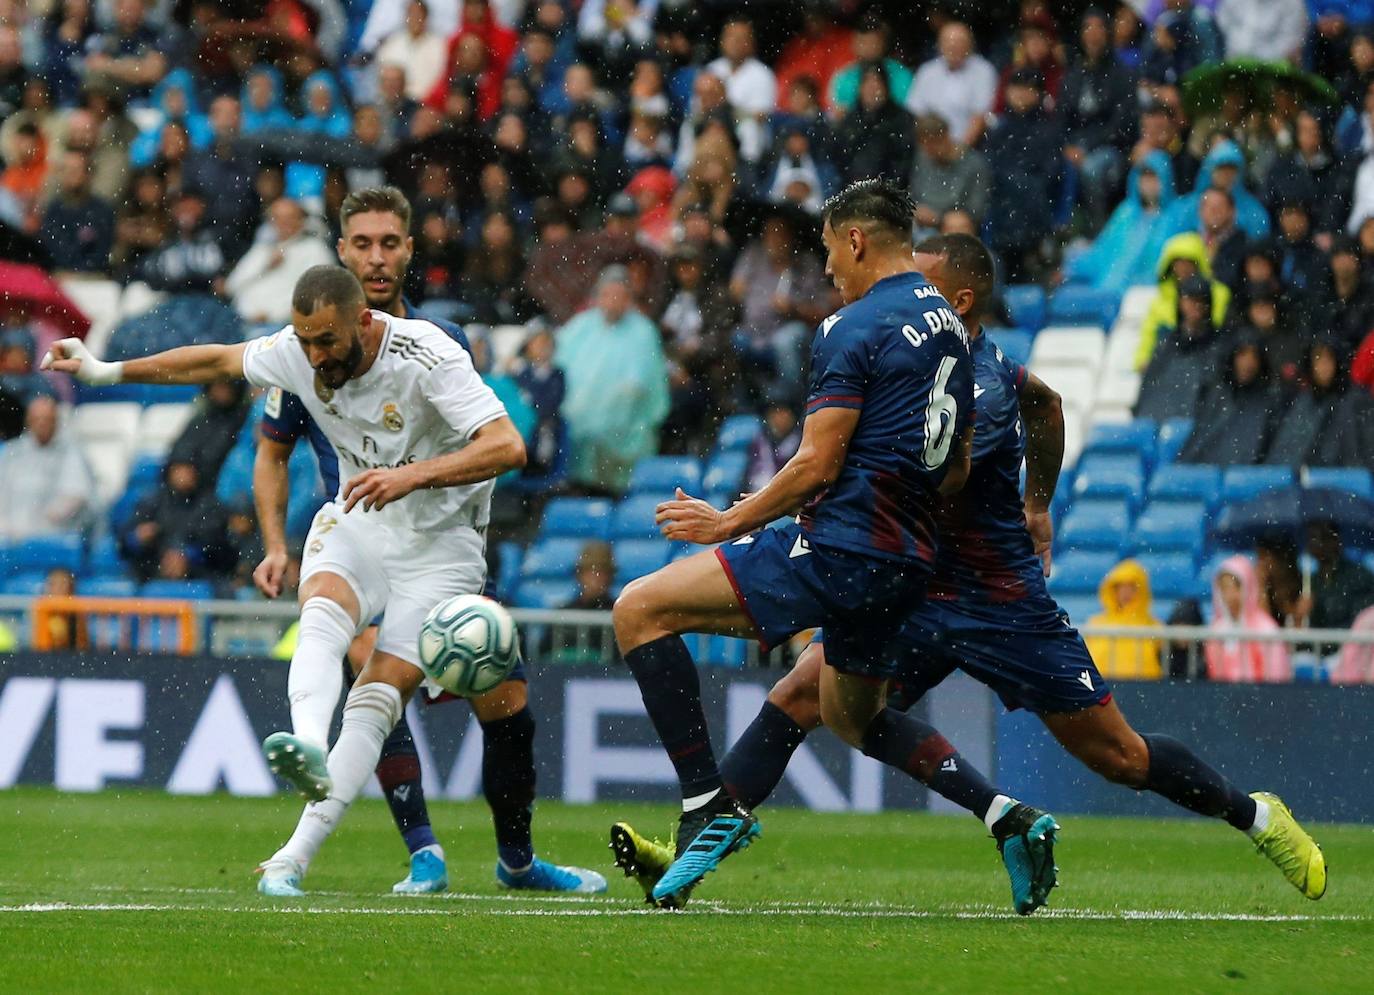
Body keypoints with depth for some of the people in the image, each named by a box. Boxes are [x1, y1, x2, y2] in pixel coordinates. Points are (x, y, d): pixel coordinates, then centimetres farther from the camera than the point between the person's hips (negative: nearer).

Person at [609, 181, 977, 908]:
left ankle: (710, 804, -17)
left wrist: (727, 523, -5)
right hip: (906, 564, 9)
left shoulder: (854, 329, -10)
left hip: (841, 544, -9)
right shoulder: (949, 327, 16)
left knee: (640, 610, -10)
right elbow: (957, 466, 22)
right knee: (850, 717, 32)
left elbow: (817, 466, -15)